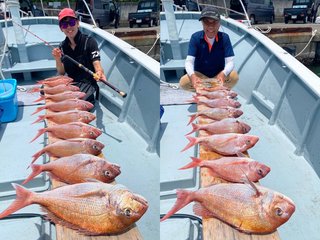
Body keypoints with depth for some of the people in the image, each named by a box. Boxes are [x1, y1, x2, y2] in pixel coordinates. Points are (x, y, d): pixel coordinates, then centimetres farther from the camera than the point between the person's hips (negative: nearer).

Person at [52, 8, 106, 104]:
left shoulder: (89, 42, -9)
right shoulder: (62, 46, 5)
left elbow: (97, 64, -18)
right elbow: (62, 73, 6)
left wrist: (99, 73, -42)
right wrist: (58, 60, -15)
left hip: (88, 83, -5)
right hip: (71, 83, 5)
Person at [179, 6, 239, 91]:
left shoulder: (224, 37, -11)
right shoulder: (195, 37, -13)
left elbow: (230, 62, -17)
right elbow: (189, 61, -19)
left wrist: (223, 74, -41)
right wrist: (192, 75, -42)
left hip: (218, 75, 0)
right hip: (200, 75, 1)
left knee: (234, 76, -29)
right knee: (183, 82, -28)